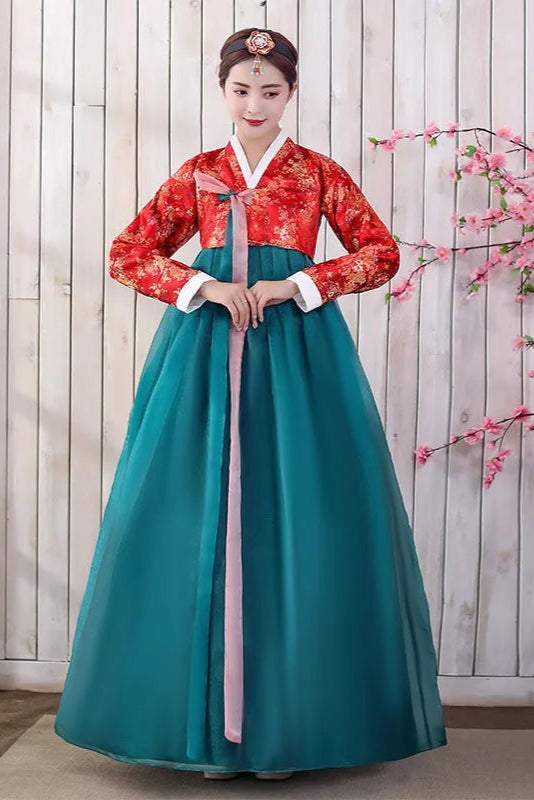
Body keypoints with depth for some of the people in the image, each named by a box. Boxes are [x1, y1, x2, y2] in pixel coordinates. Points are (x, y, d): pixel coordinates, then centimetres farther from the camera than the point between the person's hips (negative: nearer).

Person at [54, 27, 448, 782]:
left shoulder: (319, 173, 10)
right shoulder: (196, 174, 13)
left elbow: (382, 253, 4)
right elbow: (127, 255, 9)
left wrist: (293, 286, -8)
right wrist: (203, 286, -7)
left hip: (297, 351, -1)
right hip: (205, 351, 1)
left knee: (294, 522, -4)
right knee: (201, 516, -2)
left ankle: (285, 719, 7)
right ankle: (210, 720, 7)